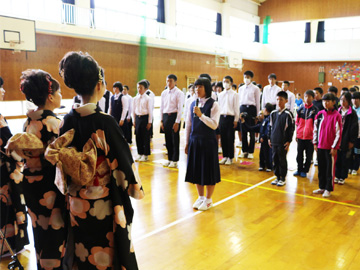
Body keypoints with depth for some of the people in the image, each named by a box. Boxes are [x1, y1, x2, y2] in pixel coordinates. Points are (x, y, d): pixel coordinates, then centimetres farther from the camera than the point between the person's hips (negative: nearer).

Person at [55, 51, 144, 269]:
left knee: (84, 250, 22)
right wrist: (136, 188, 0)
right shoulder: (105, 121, -21)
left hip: (78, 203, 6)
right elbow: (123, 160, -16)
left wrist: (71, 192, 17)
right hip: (104, 202, -5)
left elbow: (59, 158, 4)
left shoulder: (68, 120, -4)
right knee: (109, 250, 14)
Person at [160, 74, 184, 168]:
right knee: (168, 139, 10)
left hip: (174, 116, -5)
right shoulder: (164, 93, 10)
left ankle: (174, 160, 10)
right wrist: (161, 120, 8)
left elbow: (180, 108, -10)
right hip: (165, 116, 5)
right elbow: (161, 107, 13)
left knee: (175, 139, 0)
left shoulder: (179, 93, -6)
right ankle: (169, 159, 21)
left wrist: (177, 122, -14)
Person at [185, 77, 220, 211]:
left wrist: (201, 115, -24)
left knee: (208, 170, 4)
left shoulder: (213, 104, -7)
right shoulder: (193, 104, 7)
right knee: (196, 169, 11)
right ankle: (200, 197, 29)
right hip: (194, 140, 5)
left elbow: (214, 125, -15)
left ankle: (208, 199, 21)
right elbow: (188, 125, 11)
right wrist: (187, 143, 11)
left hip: (208, 141, -5)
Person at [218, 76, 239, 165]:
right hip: (222, 117, 4)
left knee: (230, 138, 0)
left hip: (230, 117, -4)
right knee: (223, 138, 7)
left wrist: (236, 120, -7)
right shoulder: (220, 95, 11)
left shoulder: (234, 94, -1)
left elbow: (236, 108, -3)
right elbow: (218, 107, 14)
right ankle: (225, 156, 18)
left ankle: (230, 158, 11)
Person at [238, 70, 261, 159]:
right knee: (243, 131, 6)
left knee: (251, 131, 1)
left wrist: (257, 114, -3)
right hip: (242, 109, 4)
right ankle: (244, 150, 16)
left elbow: (257, 102, 0)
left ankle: (251, 151, 10)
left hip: (251, 109, -4)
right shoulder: (241, 88, 13)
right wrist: (238, 112, 9)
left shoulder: (255, 89, 1)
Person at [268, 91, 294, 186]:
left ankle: (283, 178, 15)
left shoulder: (288, 114, -8)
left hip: (283, 142, -5)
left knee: (282, 160, 3)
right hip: (274, 141, 5)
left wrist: (289, 141, -9)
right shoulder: (273, 113, 8)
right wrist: (269, 138, 12)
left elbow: (291, 128, -6)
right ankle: (277, 177, 24)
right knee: (275, 159, 11)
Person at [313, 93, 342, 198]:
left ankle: (328, 189, 14)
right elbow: (315, 129, 12)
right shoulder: (320, 114, 6)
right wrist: (315, 143, 10)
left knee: (330, 169, 4)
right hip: (320, 146, 5)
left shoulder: (336, 115, -9)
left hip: (331, 148, -5)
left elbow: (338, 133, -9)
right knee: (321, 168, 12)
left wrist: (335, 147, -10)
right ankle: (321, 187, 24)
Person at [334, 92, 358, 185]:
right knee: (337, 159, 10)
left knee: (345, 160, 6)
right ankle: (337, 176, 21)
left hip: (346, 141, -3)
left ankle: (342, 177, 17)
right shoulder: (337, 112, 6)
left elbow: (354, 128, -7)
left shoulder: (352, 113, -6)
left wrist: (351, 141, -10)